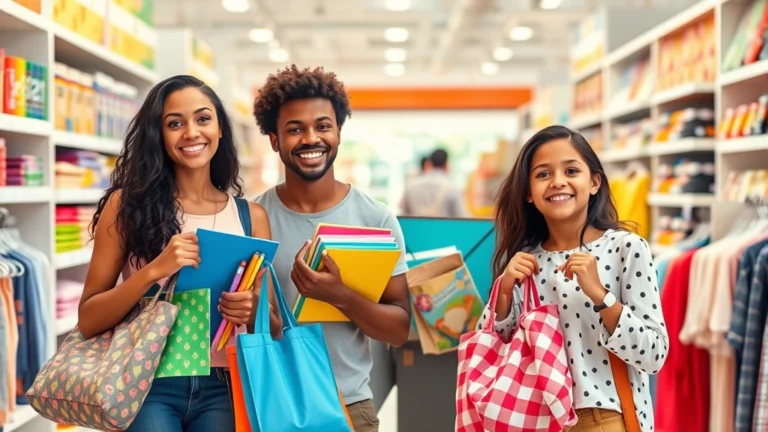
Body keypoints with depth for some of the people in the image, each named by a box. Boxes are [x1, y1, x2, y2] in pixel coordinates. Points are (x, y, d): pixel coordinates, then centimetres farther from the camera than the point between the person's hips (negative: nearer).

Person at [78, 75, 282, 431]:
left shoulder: (251, 216, 4)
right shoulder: (127, 204, -1)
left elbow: (274, 330, 8)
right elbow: (88, 320, -4)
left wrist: (254, 312, -15)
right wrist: (155, 270, -19)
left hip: (223, 388, 2)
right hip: (149, 385, -2)